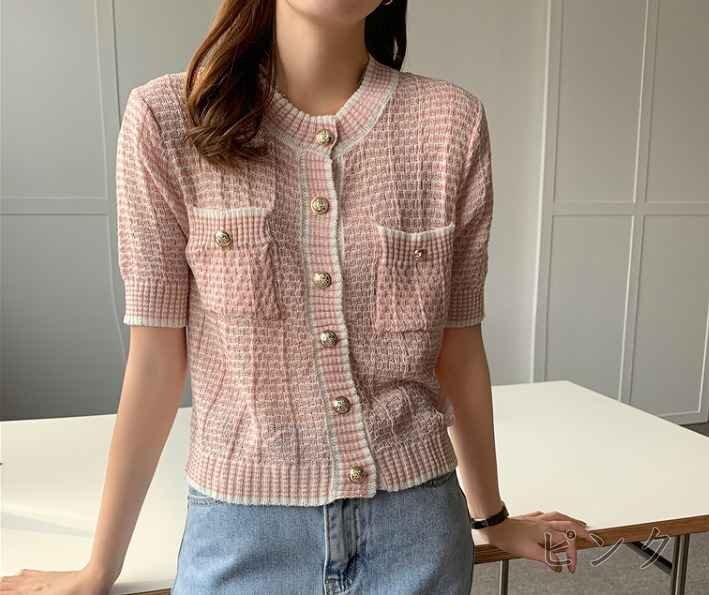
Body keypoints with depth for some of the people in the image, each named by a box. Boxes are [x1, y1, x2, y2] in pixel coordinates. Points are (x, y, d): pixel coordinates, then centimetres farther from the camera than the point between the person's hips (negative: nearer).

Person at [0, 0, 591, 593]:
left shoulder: (452, 121, -6)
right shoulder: (166, 118, -9)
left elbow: (459, 345, 1)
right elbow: (157, 360, -6)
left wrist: (493, 517, 12)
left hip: (414, 528, 2)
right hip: (240, 531, -1)